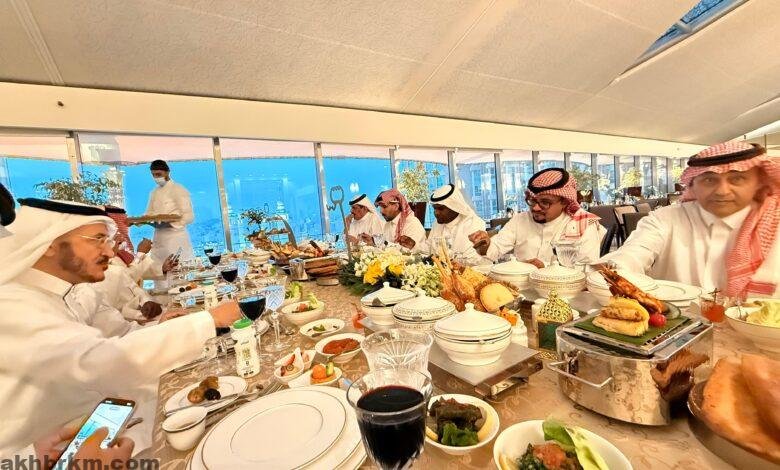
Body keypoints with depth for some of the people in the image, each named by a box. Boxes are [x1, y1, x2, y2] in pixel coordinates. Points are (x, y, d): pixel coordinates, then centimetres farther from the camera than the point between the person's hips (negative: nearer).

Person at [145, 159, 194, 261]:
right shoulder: (154, 192, 15)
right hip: (159, 240, 6)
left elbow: (189, 217, -12)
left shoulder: (178, 190, -6)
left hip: (176, 239, -6)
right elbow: (149, 214, 20)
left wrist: (169, 223, -23)